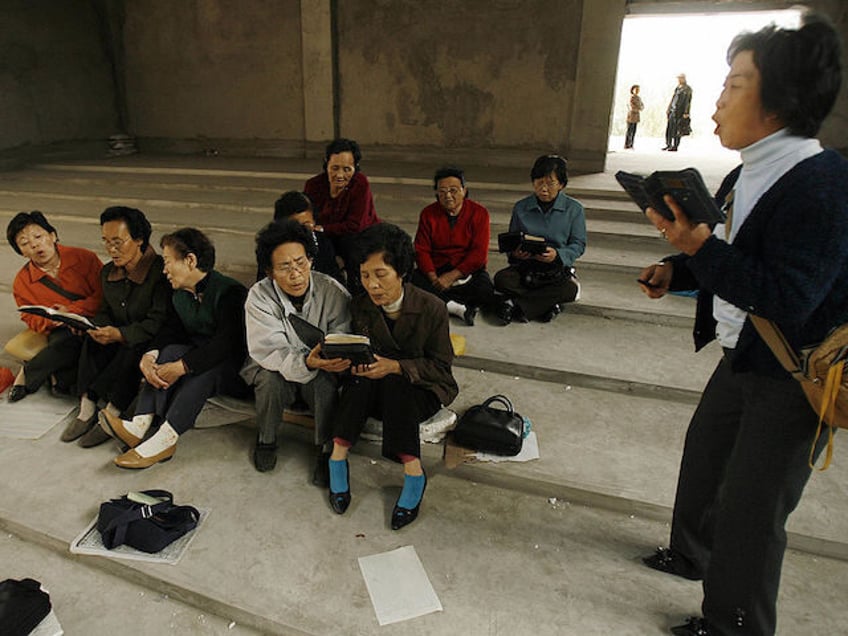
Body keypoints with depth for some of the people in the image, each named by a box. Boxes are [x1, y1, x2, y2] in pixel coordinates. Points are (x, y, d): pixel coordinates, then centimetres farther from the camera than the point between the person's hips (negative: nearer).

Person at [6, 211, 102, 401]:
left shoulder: (84, 258, -3)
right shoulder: (22, 282, 6)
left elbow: (105, 294, -4)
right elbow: (31, 320, 12)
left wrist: (71, 310, -14)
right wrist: (52, 320, -11)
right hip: (62, 332, 1)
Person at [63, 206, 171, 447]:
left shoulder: (161, 272, -16)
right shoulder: (107, 272, 8)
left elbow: (159, 323, -21)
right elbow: (105, 312, 15)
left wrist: (120, 334, -32)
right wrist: (92, 326, -9)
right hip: (119, 344, 6)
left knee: (131, 353, -34)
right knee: (93, 340, -22)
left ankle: (111, 414, -26)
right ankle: (87, 410, -22)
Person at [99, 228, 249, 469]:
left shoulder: (230, 292, -18)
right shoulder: (180, 295, 9)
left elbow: (227, 343, -29)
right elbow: (172, 331, 1)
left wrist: (181, 367, -33)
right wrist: (148, 357, -20)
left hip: (237, 370, -7)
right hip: (200, 356, 7)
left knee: (204, 370, -34)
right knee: (170, 352, -19)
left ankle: (164, 440, -36)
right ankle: (140, 426, -29)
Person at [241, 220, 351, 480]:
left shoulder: (334, 292, -17)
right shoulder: (259, 297, -18)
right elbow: (270, 351, -28)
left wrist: (337, 357, -44)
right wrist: (306, 362, -47)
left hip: (320, 370, 0)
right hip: (273, 366, 0)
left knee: (327, 382, -32)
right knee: (270, 380, -32)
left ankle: (326, 449, -6)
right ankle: (266, 439, 0)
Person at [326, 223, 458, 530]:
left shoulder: (432, 308, -15)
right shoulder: (359, 306, -4)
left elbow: (441, 365, -12)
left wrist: (396, 366, -27)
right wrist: (357, 363, -21)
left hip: (421, 391, -3)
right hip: (374, 391, 3)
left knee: (394, 384, -35)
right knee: (361, 376, -30)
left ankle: (413, 472, -32)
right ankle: (339, 453, -28)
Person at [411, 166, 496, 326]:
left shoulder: (479, 213, -3)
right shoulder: (428, 214, 4)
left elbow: (479, 253, -10)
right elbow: (421, 250, -2)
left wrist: (452, 276, -20)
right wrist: (433, 277, -20)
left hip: (468, 272, -2)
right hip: (436, 270, 2)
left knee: (485, 293, -32)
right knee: (412, 280, -29)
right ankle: (459, 307, -31)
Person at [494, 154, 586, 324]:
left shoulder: (574, 209, 1)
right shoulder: (521, 208, 5)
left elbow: (578, 245, 0)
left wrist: (557, 254, -22)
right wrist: (515, 253, -16)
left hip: (558, 269, -1)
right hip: (525, 266, 1)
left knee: (569, 289, -34)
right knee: (501, 279, -29)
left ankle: (516, 304, -25)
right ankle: (547, 304, -24)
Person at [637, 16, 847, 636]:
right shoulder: (749, 174, 2)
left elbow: (788, 300, -30)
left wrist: (699, 246, -32)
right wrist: (676, 272, 1)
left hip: (792, 380, -9)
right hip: (743, 358, 9)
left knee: (750, 513, 2)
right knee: (704, 457, 25)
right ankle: (691, 554, 50)